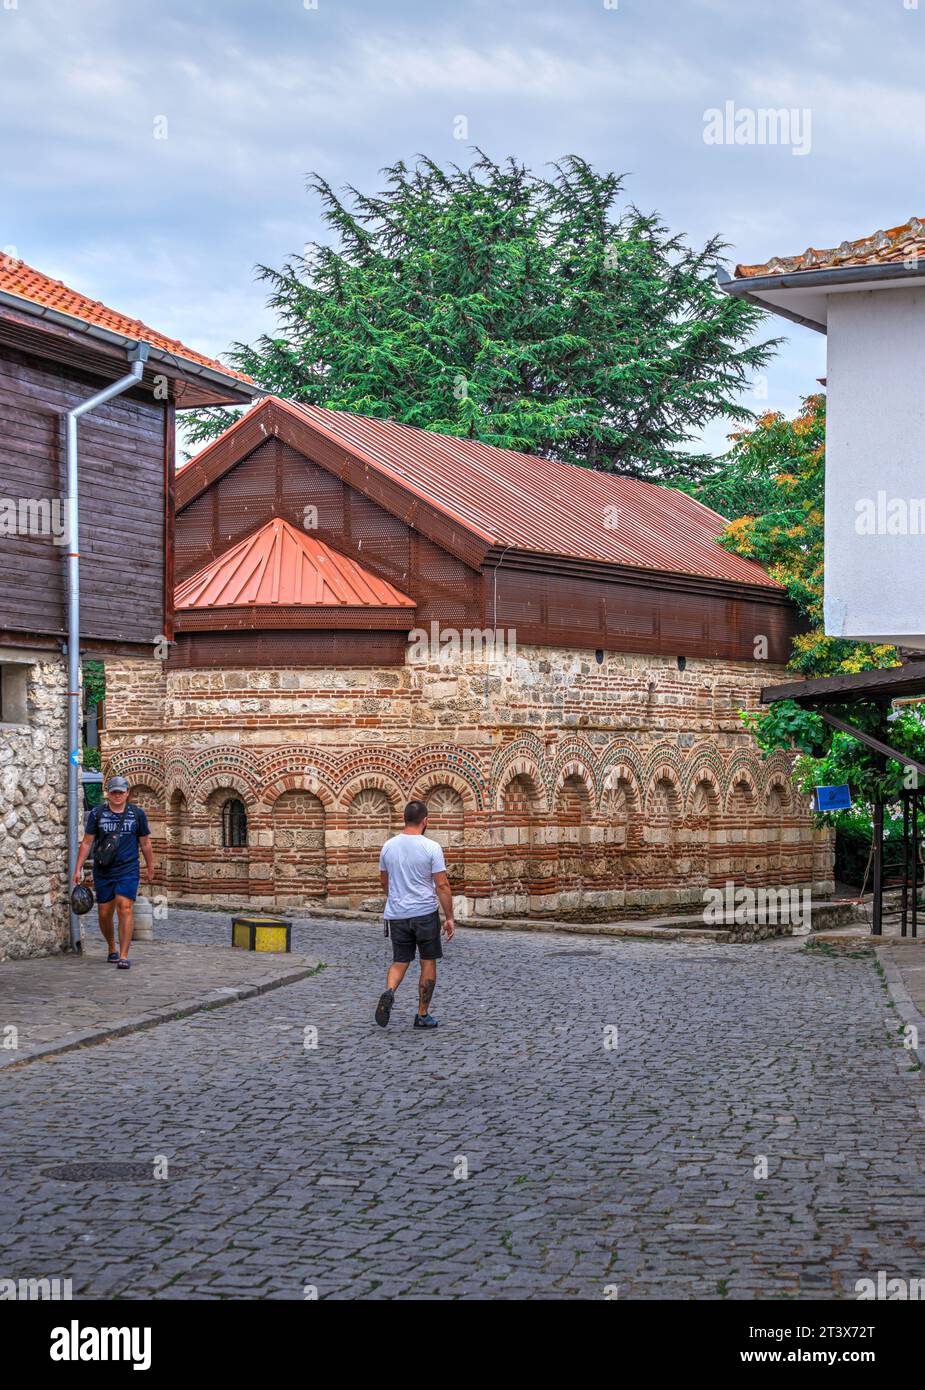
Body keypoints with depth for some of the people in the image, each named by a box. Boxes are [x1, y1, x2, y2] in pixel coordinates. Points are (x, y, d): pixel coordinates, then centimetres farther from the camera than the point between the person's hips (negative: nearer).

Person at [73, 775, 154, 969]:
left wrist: (150, 868, 15)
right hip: (103, 871, 2)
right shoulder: (97, 814, 3)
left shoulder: (137, 814, 3)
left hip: (128, 871, -2)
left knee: (125, 908, -16)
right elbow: (87, 842, 6)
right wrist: (78, 868, 1)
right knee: (105, 913, 7)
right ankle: (112, 949, 31)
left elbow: (145, 844, 11)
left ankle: (124, 956, -17)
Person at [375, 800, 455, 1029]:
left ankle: (389, 991, -18)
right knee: (428, 962, 10)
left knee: (400, 961, 13)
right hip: (425, 913, -4)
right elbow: (442, 885, -12)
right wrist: (449, 918, -5)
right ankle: (422, 1015, 12)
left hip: (396, 914, 4)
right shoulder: (431, 847, -11)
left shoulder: (389, 846, 3)